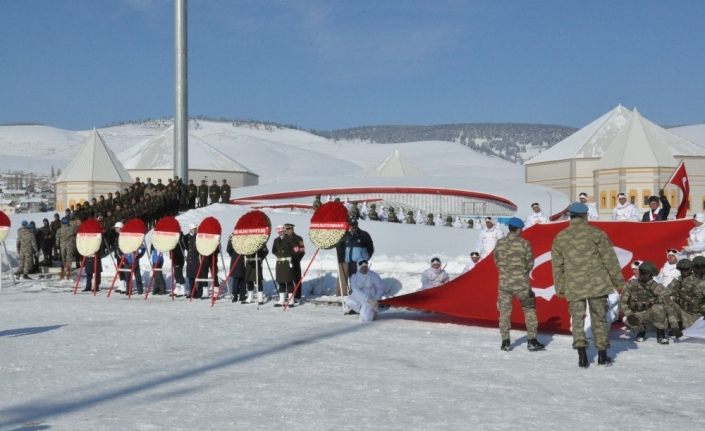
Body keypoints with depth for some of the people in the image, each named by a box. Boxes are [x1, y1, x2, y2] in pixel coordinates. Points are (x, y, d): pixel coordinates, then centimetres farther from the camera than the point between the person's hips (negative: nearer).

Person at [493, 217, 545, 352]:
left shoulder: (499, 243, -1)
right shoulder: (524, 243, -9)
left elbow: (497, 261, 7)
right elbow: (530, 263, -2)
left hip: (504, 282, 2)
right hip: (521, 283, -2)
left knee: (504, 312, 12)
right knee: (529, 310, 12)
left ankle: (505, 342, 12)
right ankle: (532, 341, 11)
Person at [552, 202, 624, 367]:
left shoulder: (559, 238, 5)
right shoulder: (596, 233, -3)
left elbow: (557, 266, 9)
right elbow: (610, 259, -2)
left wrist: (560, 289, 18)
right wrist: (619, 281, 6)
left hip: (573, 287, 1)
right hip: (597, 284, -1)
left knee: (577, 320, 7)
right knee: (599, 318, 10)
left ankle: (582, 356, -3)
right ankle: (602, 355, 15)